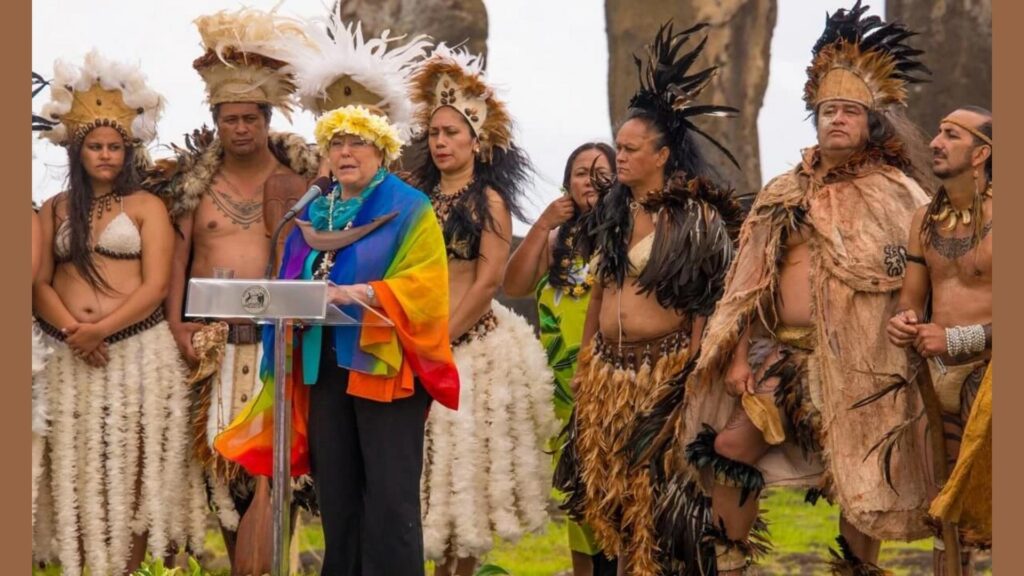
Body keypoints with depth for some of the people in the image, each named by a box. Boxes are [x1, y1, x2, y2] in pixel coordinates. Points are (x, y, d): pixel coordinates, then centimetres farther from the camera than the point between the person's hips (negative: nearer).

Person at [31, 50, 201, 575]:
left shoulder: (147, 207, 4)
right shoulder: (54, 211, 12)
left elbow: (155, 286, -4)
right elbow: (39, 284, 6)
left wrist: (100, 328, -15)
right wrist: (71, 330, -11)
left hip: (138, 350, -2)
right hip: (70, 355, 2)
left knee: (131, 468, -2)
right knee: (76, 469, 0)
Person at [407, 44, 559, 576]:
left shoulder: (489, 201, -3)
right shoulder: (418, 198, 11)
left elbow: (488, 279, -11)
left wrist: (442, 340, -13)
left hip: (472, 345, -4)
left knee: (465, 465, 0)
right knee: (426, 467, 4)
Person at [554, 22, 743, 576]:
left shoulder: (695, 215, -8)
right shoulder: (614, 209, 10)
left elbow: (705, 300, -10)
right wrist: (584, 362, 13)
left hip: (664, 368, -6)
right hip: (607, 368, 6)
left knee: (657, 488, -3)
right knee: (609, 487, 8)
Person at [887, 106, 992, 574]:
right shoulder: (925, 218, 10)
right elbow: (911, 299, 15)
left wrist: (956, 339, -21)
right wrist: (902, 322, -7)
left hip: (985, 374, -7)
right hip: (936, 377, 7)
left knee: (986, 507, -7)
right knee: (945, 509, 15)